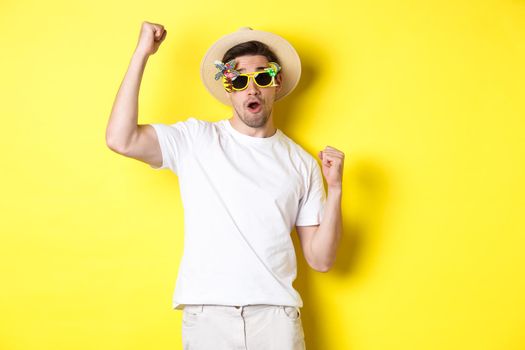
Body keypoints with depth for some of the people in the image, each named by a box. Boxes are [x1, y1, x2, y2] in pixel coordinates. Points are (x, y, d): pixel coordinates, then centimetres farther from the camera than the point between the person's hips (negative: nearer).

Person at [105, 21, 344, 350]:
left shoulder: (302, 163, 8)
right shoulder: (196, 140, 4)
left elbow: (321, 260, 6)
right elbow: (121, 140, -13)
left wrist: (335, 189, -6)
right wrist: (142, 53, -9)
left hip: (275, 313, 1)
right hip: (207, 311, -1)